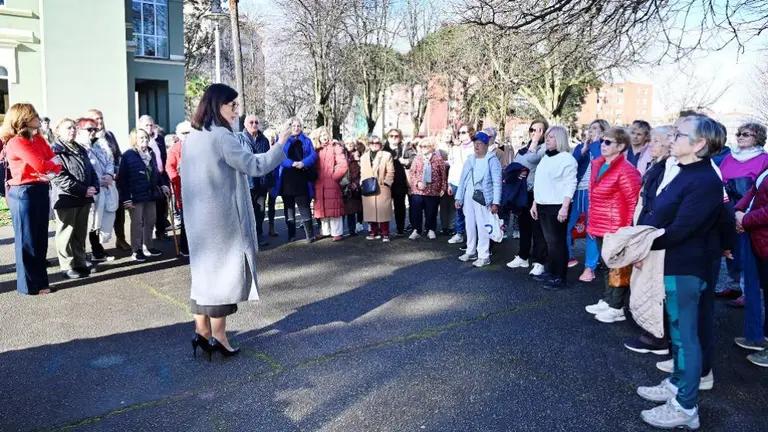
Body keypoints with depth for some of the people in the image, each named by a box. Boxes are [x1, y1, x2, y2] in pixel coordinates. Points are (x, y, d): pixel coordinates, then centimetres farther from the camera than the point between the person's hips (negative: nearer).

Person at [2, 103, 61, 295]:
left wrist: (51, 173, -12)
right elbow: (40, 165, -20)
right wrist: (53, 162, -1)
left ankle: (39, 278, 23)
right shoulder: (16, 142, -12)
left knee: (40, 239, 12)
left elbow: (55, 162, 8)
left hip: (41, 190, 8)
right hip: (24, 193, -8)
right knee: (27, 240, 1)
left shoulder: (39, 139, 12)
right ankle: (30, 284, 10)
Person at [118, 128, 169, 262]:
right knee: (137, 223, 2)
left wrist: (162, 185, 9)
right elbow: (122, 179, -12)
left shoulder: (151, 153, 10)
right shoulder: (128, 156, -10)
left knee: (150, 221, 13)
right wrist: (126, 198, -16)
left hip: (150, 194, 6)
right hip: (135, 196, -6)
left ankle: (147, 247, 25)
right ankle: (136, 250, 11)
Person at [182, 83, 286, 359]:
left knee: (205, 269, 13)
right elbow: (255, 166, -19)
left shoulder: (192, 137, 11)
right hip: (221, 215, -8)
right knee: (224, 269, 1)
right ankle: (217, 336, 7)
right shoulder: (220, 136, -16)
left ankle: (202, 331, 17)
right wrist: (281, 144, -12)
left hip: (199, 216, 8)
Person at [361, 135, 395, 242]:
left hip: (382, 188, -3)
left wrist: (386, 183, -10)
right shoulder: (364, 157, 18)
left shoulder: (386, 155, 5)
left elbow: (390, 172, 0)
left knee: (383, 211, -4)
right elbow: (362, 173, 18)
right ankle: (374, 232, 15)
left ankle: (385, 234, 2)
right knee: (371, 211, 4)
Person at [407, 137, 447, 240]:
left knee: (431, 212, 8)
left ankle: (431, 230, 24)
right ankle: (416, 231, 17)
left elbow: (443, 174, 0)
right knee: (416, 212, 5)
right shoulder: (418, 158, 4)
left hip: (433, 190, -1)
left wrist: (443, 188, -2)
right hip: (417, 190, 2)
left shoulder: (438, 158, -1)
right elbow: (411, 173, 3)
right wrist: (417, 183, -11)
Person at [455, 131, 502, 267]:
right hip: (468, 196, 6)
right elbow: (462, 179, 14)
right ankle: (471, 252, 25)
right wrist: (458, 197, 8)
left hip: (482, 197, -6)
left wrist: (495, 202, -15)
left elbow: (497, 182, -9)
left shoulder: (492, 160, -5)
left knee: (482, 226, -6)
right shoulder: (469, 159, 13)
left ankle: (484, 256, 2)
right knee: (470, 225, 13)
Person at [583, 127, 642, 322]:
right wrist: (592, 223, 17)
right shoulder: (598, 164, 9)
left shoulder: (625, 170, -17)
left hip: (616, 228, -8)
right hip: (601, 227, 8)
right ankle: (607, 301, 31)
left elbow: (634, 202, -17)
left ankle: (617, 308, 13)